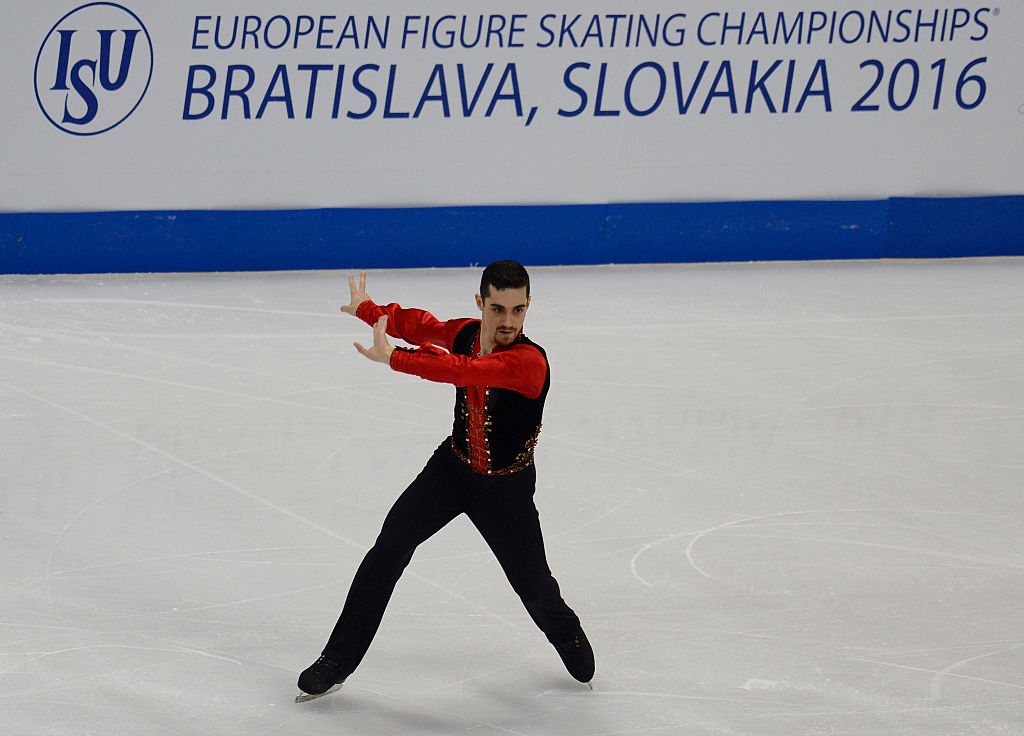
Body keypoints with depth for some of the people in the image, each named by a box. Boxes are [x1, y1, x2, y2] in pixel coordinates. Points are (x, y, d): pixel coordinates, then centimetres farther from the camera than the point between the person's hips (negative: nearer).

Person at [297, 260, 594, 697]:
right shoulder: (467, 334, -11)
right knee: (387, 553, -9)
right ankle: (337, 661, 0)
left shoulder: (530, 361, -30)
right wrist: (367, 310, 17)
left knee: (535, 588, 6)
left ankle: (568, 636, 43)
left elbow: (464, 371, -44)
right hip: (452, 468, 4)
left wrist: (393, 358, -46)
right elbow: (420, 326, 12)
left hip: (505, 489, -4)